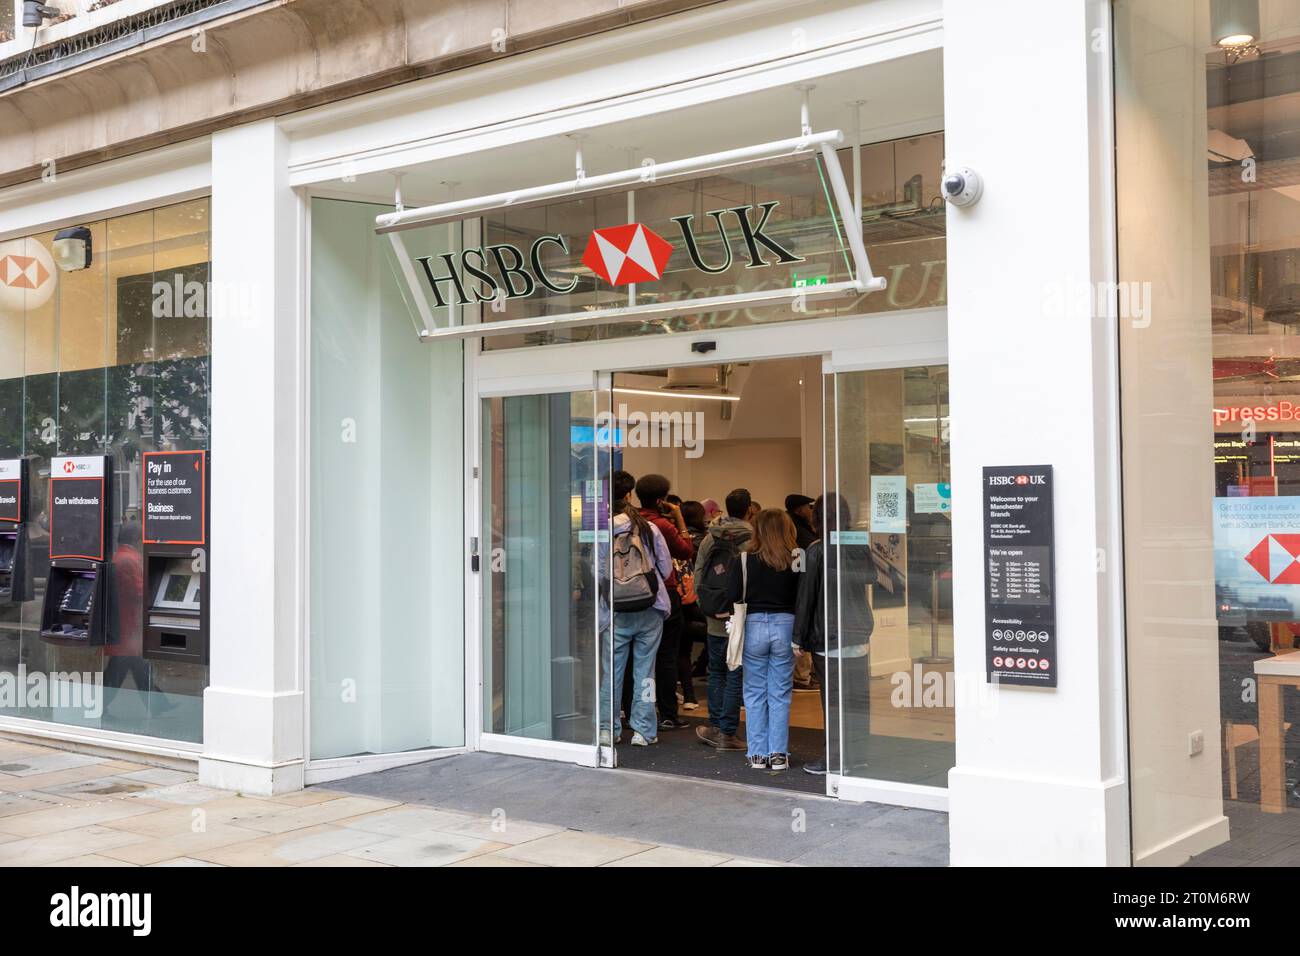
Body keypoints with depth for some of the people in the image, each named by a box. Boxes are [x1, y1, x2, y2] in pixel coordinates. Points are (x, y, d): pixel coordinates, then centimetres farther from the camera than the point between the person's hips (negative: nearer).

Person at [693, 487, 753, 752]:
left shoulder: (710, 538, 3)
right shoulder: (752, 539, -11)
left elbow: (698, 574, 6)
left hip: (715, 619, 4)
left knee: (716, 672, 16)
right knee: (736, 675, 1)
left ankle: (715, 726, 17)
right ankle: (727, 732, 2)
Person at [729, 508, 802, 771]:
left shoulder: (745, 559, -6)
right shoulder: (795, 560, -4)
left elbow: (733, 596, -5)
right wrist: (800, 636, 7)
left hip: (753, 625, -1)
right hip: (784, 625, 1)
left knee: (754, 693, 10)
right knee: (780, 694, 8)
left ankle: (758, 754, 11)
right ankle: (778, 754, 8)